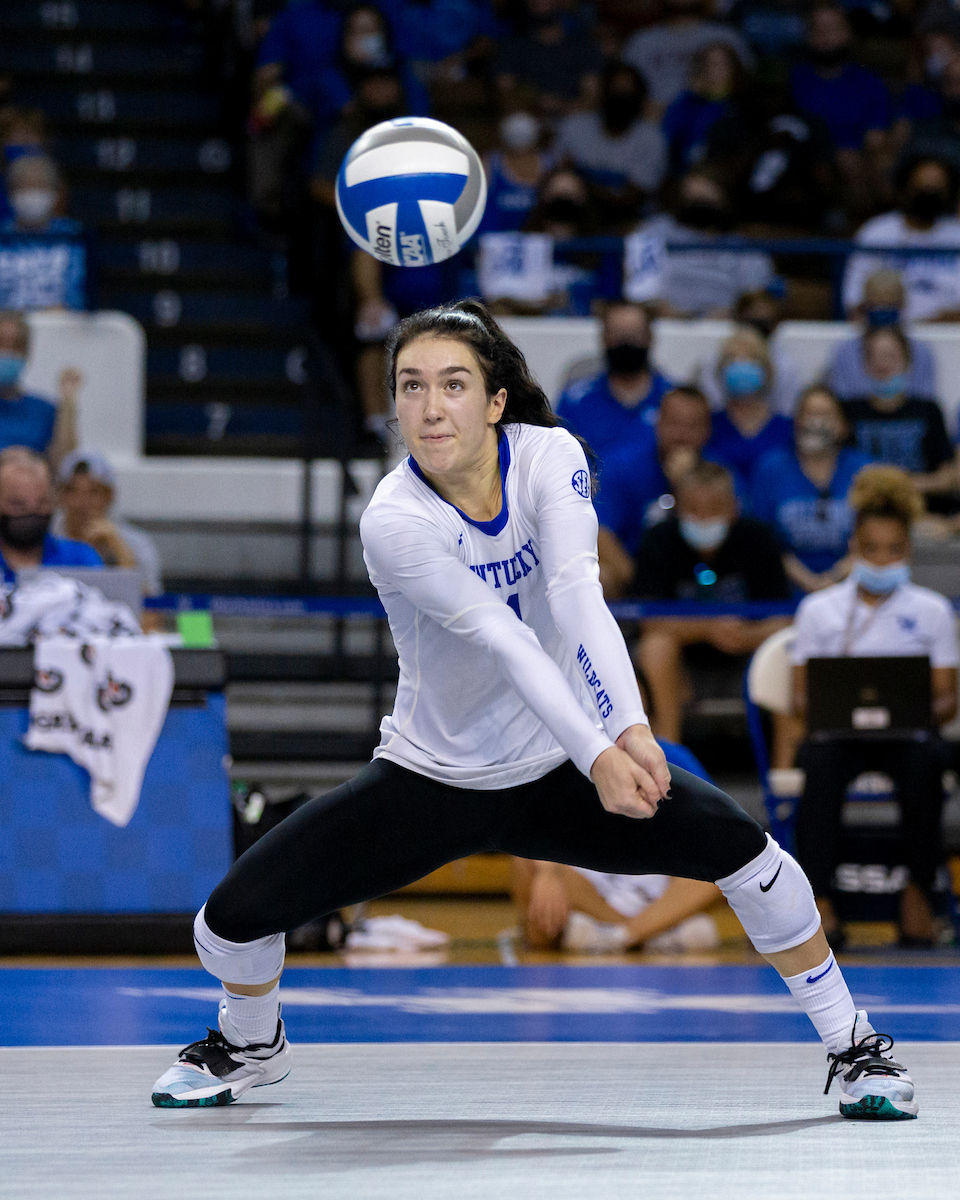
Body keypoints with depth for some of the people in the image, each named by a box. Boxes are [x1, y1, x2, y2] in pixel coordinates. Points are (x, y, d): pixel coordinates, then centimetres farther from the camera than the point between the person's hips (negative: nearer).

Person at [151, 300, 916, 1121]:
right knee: (233, 916, -12)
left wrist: (632, 730, -45)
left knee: (738, 845, -21)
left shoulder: (550, 457, -14)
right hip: (430, 780, -1)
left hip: (557, 774, 1)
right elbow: (501, 638, -32)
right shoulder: (394, 521, -21)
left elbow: (578, 594, -29)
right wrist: (596, 755, -44)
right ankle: (253, 1046, 24)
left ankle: (853, 1046, -2)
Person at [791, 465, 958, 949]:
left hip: (906, 733, 0)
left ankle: (918, 891, -28)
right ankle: (818, 899, -40)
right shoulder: (819, 610, 13)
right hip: (838, 731, 0)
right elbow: (801, 695, 9)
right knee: (823, 762, -37)